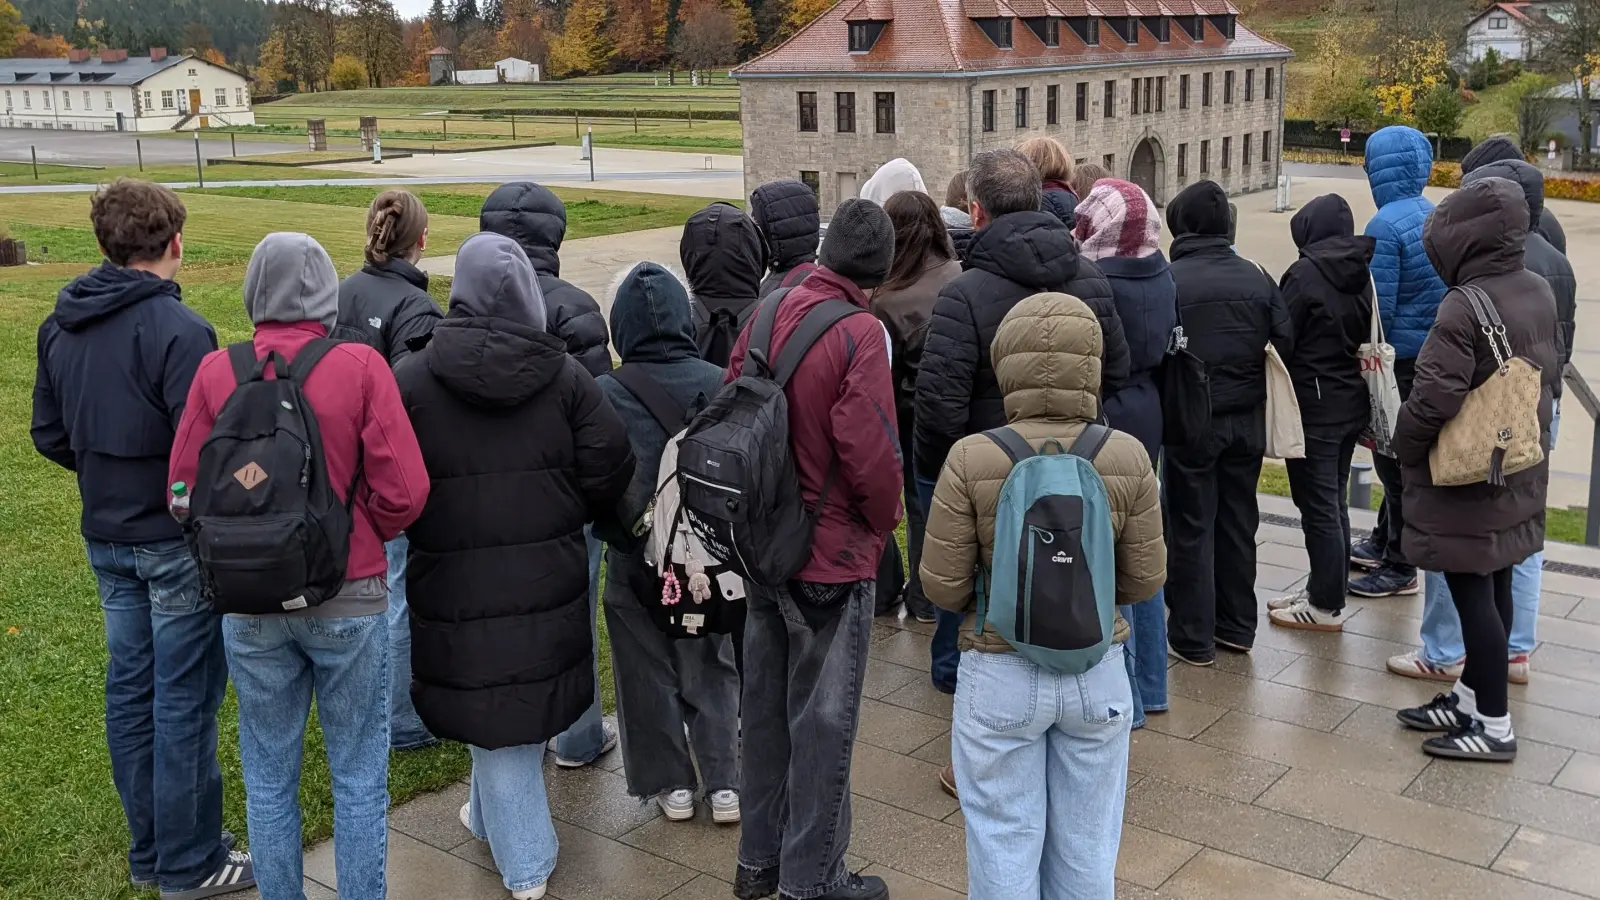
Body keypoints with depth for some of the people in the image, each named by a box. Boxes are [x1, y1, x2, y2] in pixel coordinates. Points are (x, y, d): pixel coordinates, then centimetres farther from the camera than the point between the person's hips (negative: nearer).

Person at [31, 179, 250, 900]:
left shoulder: (61, 324, 4)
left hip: (105, 538, 7)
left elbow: (49, 434, 10)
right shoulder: (177, 330, -20)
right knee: (184, 701, 3)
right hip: (177, 542, -7)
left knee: (130, 689, 16)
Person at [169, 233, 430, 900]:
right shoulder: (360, 367, -12)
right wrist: (364, 538, 6)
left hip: (249, 603, 2)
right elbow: (403, 493, -14)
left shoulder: (216, 372, -6)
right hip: (348, 599, -2)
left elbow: (185, 493, -1)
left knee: (269, 777, 17)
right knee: (358, 775, 13)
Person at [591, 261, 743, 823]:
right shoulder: (719, 384, -11)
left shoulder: (603, 395, -16)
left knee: (648, 672, 15)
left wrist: (617, 527, 8)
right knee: (713, 669, 17)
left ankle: (671, 783, 23)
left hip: (633, 559, -2)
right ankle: (724, 784, 19)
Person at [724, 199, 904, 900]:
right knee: (823, 720, 7)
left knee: (766, 705, 18)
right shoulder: (859, 334, -19)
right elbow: (872, 454, -22)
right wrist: (884, 521, -2)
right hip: (834, 553, -6)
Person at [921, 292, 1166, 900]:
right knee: (1086, 846, 19)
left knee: (1004, 843, 15)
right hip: (1097, 674, 2)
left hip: (999, 675, -2)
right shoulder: (1127, 458, -11)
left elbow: (942, 587, -11)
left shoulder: (970, 460, -16)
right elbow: (1146, 581, -3)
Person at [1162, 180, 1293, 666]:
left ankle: (1193, 637, 12)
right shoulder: (1256, 277, -2)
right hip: (1247, 420, 4)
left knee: (1191, 528, 6)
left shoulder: (1170, 279, -15)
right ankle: (1237, 626, 27)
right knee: (1238, 522, 17)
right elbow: (1285, 344, -2)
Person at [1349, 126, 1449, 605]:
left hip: (1400, 361, -8)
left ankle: (1399, 568, 12)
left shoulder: (1385, 225, -20)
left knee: (1396, 462, 2)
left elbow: (1378, 309, -20)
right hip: (1435, 355, 8)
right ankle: (1385, 543, 36)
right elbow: (1446, 291, 12)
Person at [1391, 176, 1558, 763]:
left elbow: (1435, 396, -26)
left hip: (1465, 477, -9)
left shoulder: (1464, 306, -24)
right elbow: (1550, 375, 14)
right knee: (1494, 586, 16)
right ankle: (1470, 698, 29)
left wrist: (1405, 448, -9)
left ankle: (1495, 727, 7)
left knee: (1472, 592, 0)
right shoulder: (1540, 293, 3)